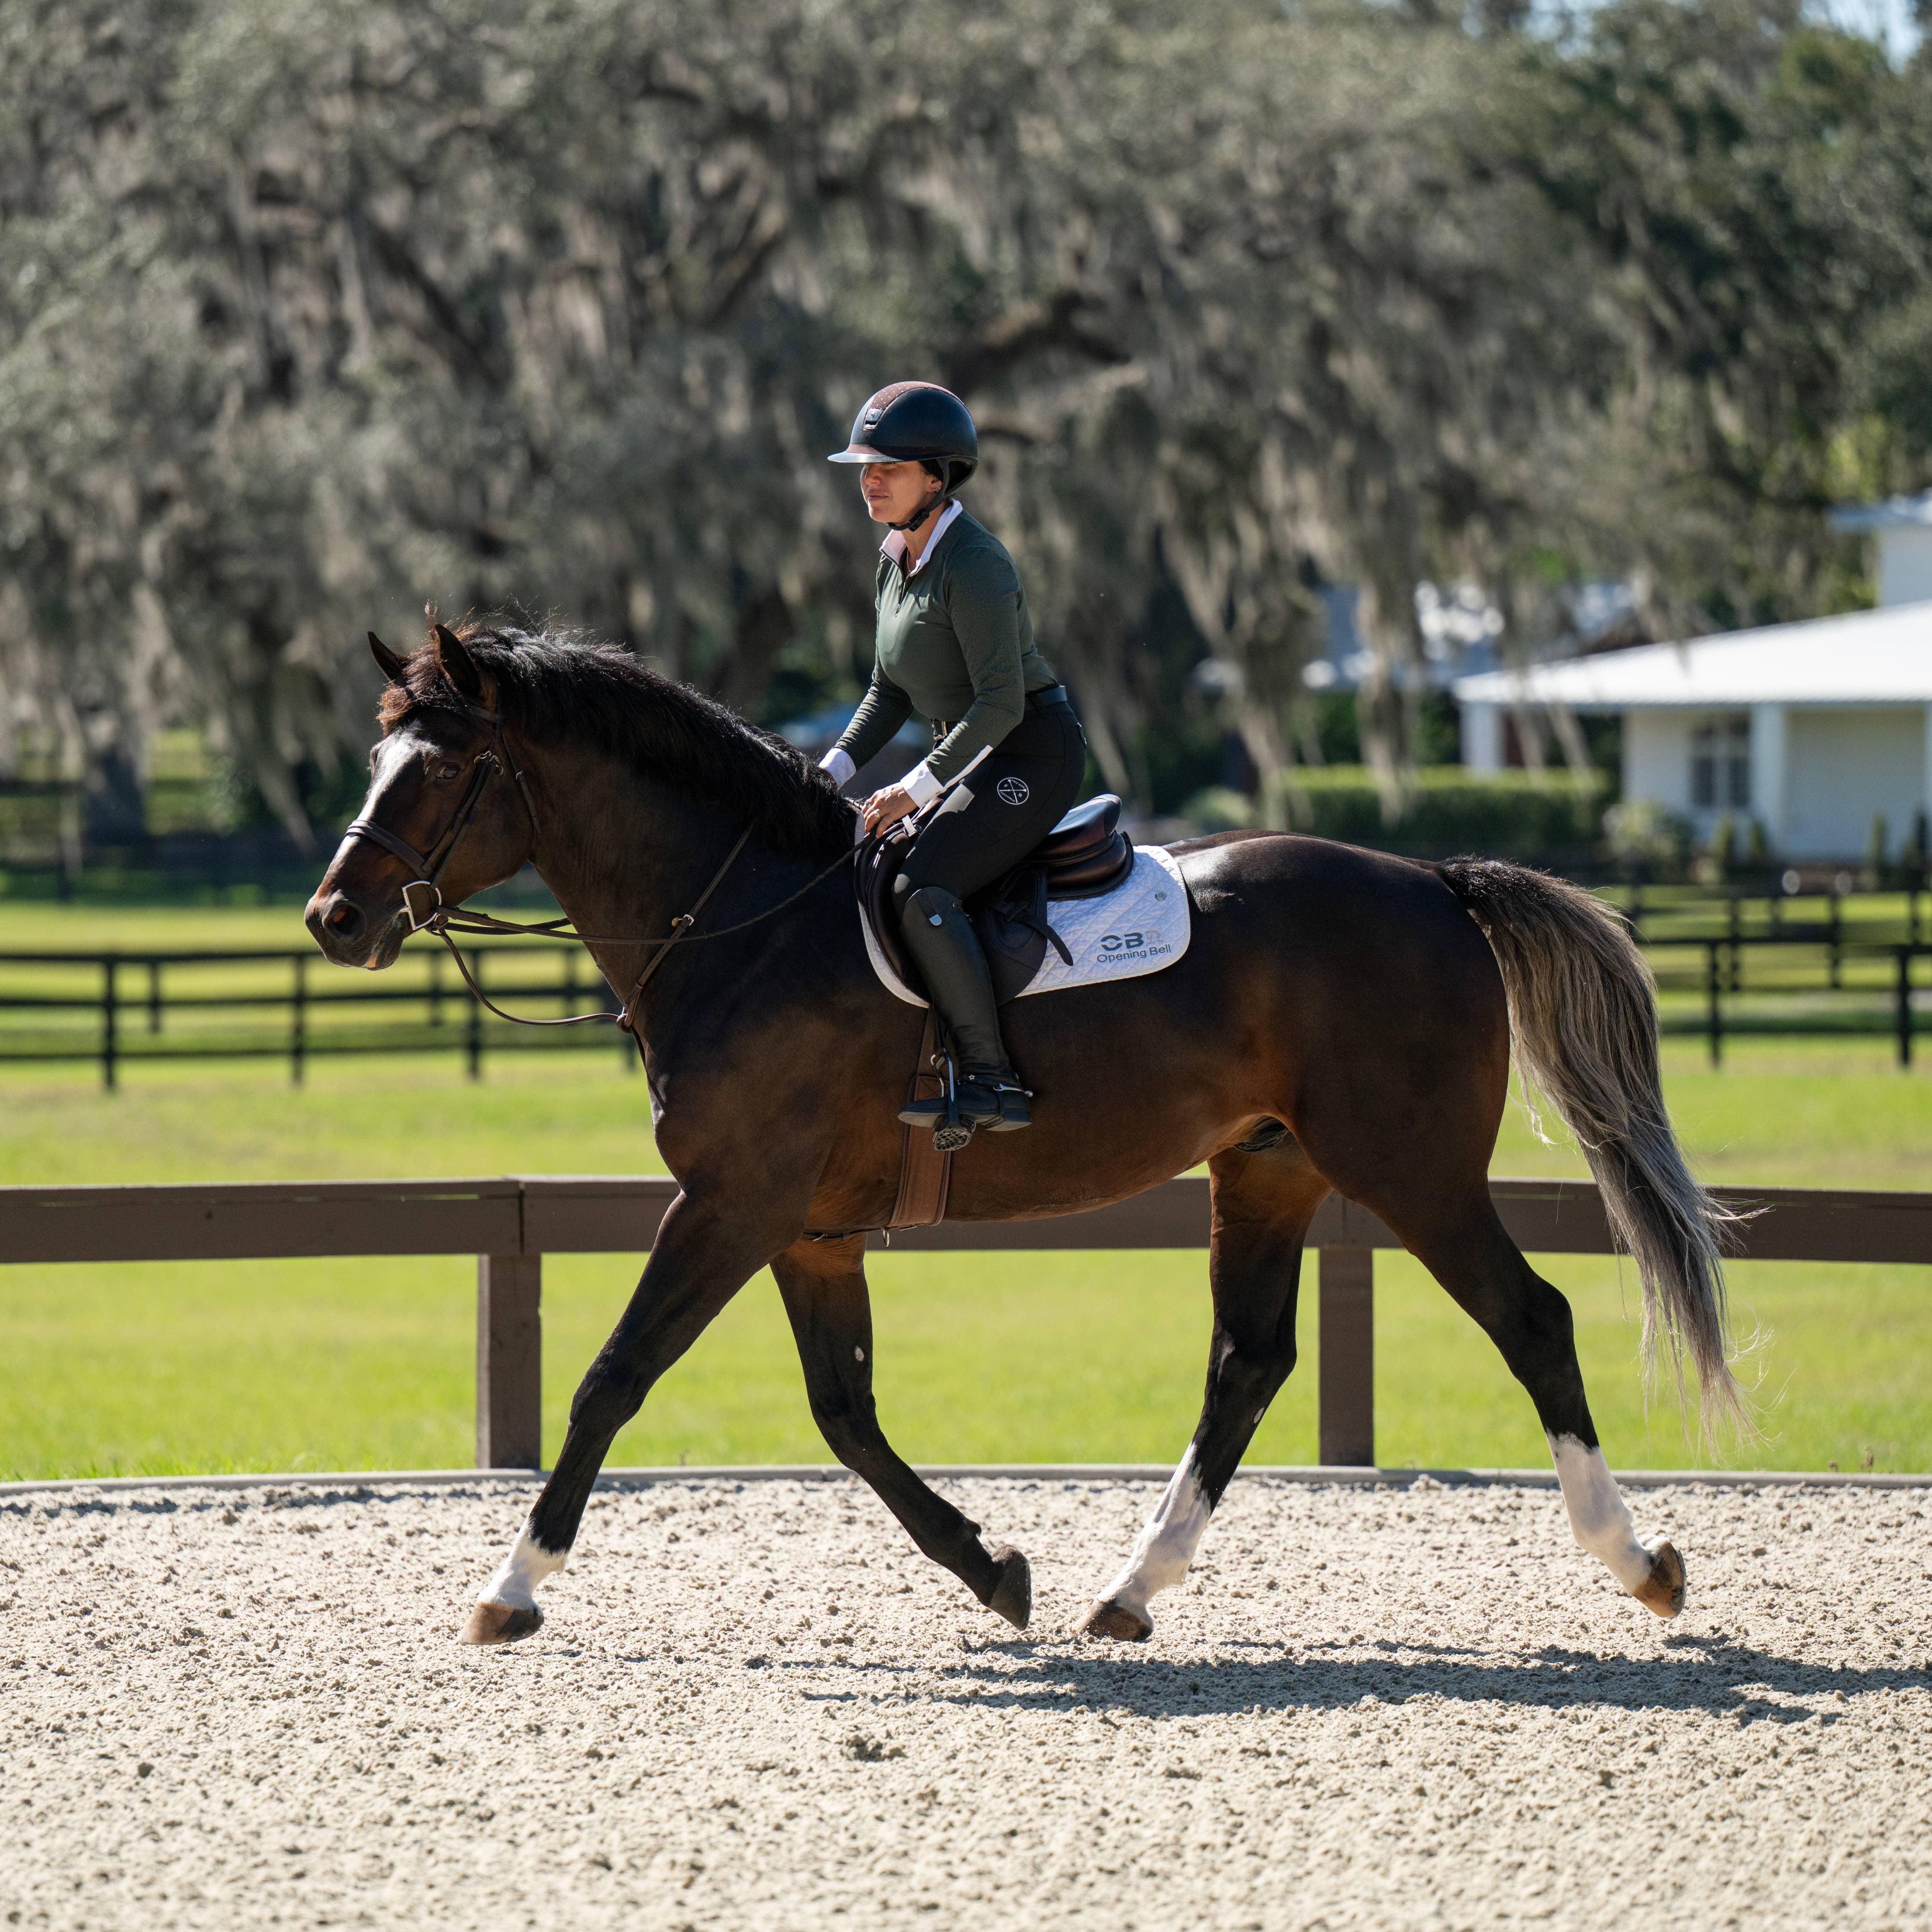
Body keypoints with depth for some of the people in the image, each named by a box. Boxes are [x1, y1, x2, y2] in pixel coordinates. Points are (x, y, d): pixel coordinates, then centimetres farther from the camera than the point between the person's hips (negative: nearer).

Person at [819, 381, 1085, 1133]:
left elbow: (1001, 702, -24)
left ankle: (991, 1079, -24)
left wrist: (918, 788, -23)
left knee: (920, 890, -26)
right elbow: (891, 690, 17)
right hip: (972, 757, 10)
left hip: (1034, 755, -10)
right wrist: (834, 771, 5)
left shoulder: (972, 564, -20)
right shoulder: (896, 560, 9)